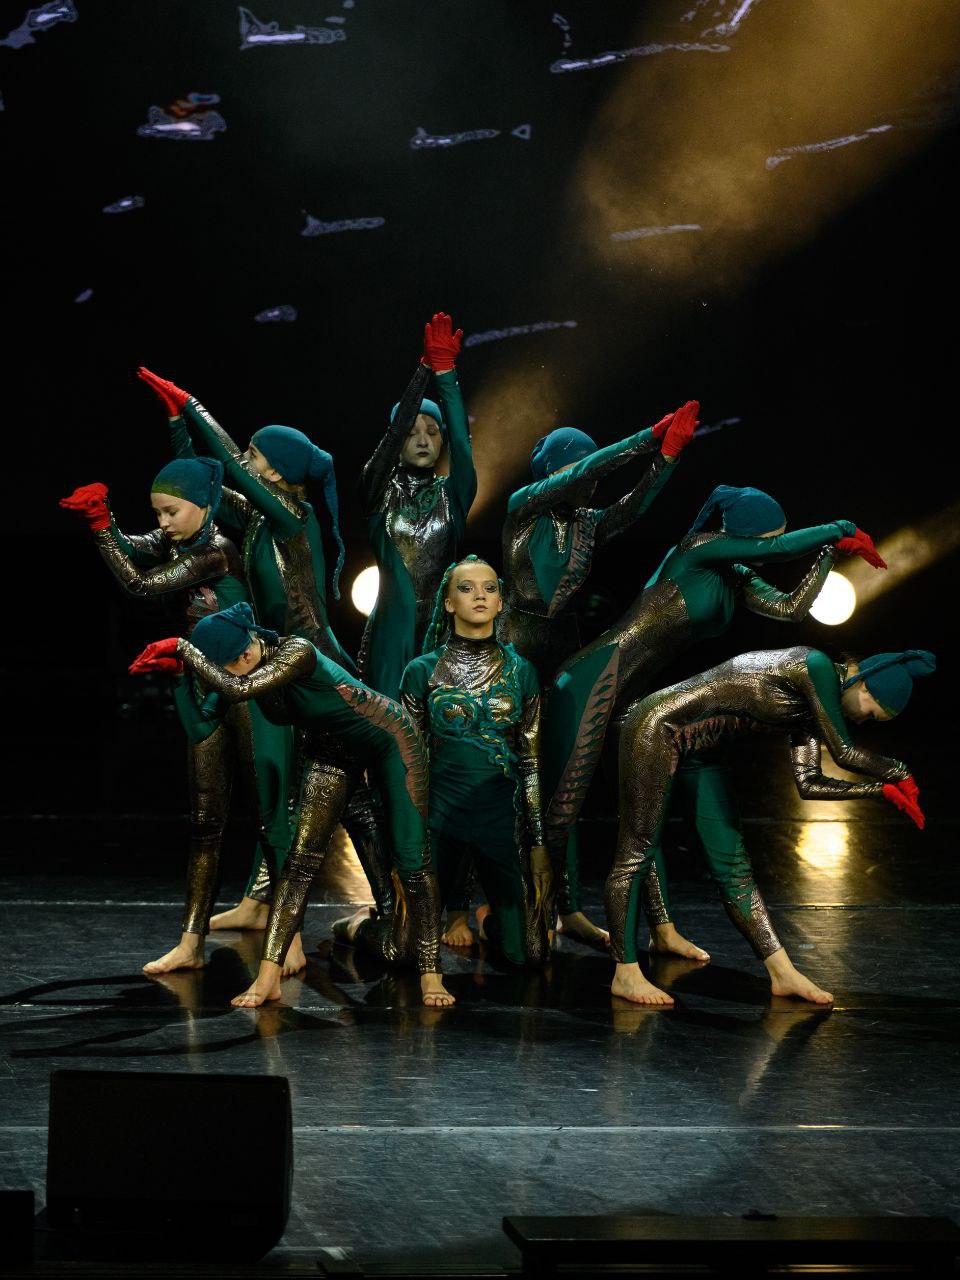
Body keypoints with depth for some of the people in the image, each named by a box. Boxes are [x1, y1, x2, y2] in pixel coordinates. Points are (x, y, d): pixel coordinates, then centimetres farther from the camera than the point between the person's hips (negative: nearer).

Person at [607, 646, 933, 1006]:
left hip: (693, 752, 10)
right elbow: (843, 753, -17)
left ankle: (783, 973, 9)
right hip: (657, 728, -10)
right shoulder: (816, 667, -18)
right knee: (637, 852, -4)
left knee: (733, 865, 8)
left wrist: (880, 788, 4)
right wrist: (901, 774, -3)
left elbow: (809, 783, 9)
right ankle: (625, 974, 2)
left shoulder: (810, 709, 9)